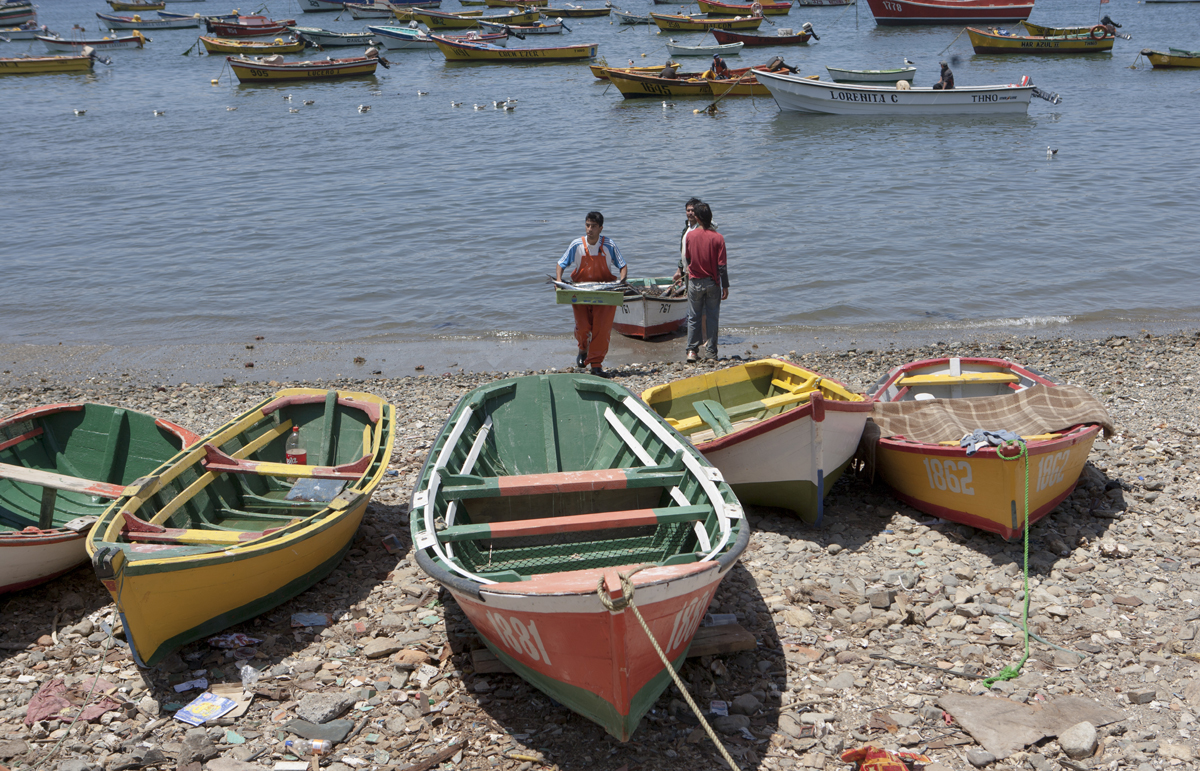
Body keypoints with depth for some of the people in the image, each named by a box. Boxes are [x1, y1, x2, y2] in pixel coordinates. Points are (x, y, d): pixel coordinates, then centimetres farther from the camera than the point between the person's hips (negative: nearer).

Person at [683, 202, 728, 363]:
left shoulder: (690, 236, -6)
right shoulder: (717, 238, -11)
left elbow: (687, 259, 7)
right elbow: (721, 265, -10)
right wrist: (725, 286, -3)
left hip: (695, 282, 1)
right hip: (712, 283, -1)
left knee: (693, 317, 9)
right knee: (712, 317, 7)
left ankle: (692, 350, 5)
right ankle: (711, 351, 9)